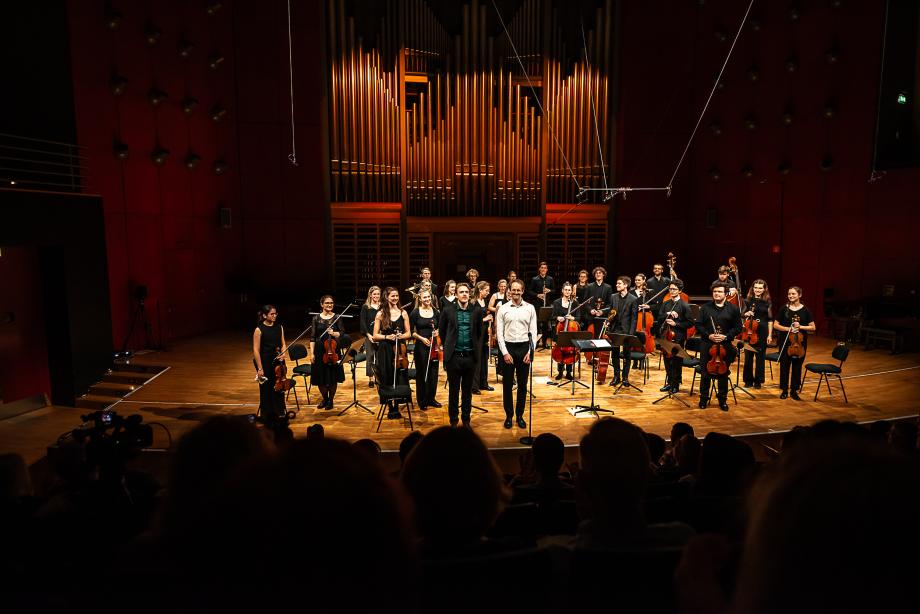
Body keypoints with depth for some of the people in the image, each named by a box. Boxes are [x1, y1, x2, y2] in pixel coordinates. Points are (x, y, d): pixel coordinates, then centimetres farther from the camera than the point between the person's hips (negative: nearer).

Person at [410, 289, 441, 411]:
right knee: (421, 373, 2)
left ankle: (431, 398, 21)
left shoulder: (436, 312, 5)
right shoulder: (415, 312, -3)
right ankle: (422, 401, 13)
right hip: (421, 346, -3)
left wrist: (437, 332, -7)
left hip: (433, 346, 3)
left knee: (433, 373, 6)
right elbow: (411, 331, -2)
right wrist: (421, 338, -14)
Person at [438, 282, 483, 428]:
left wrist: (477, 348, 9)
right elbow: (441, 330, 11)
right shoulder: (448, 310, -2)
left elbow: (480, 332, 14)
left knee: (467, 391, 12)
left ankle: (466, 419, 24)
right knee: (453, 390, 8)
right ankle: (453, 420, 20)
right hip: (453, 356, -1)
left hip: (470, 356, 1)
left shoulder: (476, 311, 2)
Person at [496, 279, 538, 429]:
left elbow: (533, 332, 2)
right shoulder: (503, 309, 0)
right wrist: (505, 352, -8)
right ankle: (509, 415, 19)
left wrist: (530, 352, -6)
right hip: (508, 348, -1)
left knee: (522, 385, 8)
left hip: (524, 347, 1)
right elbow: (499, 332, -1)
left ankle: (520, 415, 21)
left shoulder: (530, 308, 2)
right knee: (507, 384, 6)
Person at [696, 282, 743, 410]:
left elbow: (738, 327, 1)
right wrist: (708, 335, -13)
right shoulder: (705, 308, 3)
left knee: (723, 374, 8)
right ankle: (704, 398, 18)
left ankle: (722, 399, 22)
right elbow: (698, 325, 2)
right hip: (707, 345, 0)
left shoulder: (733, 309, 1)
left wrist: (726, 336, -13)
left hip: (725, 346, 0)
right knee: (705, 373, 5)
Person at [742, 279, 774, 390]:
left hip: (762, 332, 0)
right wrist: (746, 314, -15)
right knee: (748, 356, 3)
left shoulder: (767, 302, 2)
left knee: (760, 357, 6)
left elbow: (770, 320, 3)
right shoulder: (748, 301, 3)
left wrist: (770, 335, -2)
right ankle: (748, 380, 15)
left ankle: (758, 381, 18)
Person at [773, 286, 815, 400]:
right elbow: (775, 325, 1)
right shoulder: (784, 309, 0)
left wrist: (800, 327, -15)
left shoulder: (805, 310, 0)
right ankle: (784, 390, 16)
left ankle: (794, 390, 18)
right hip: (785, 342, 0)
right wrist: (788, 329, -14)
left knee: (797, 366, 6)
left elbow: (812, 327, 1)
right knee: (784, 365, 4)